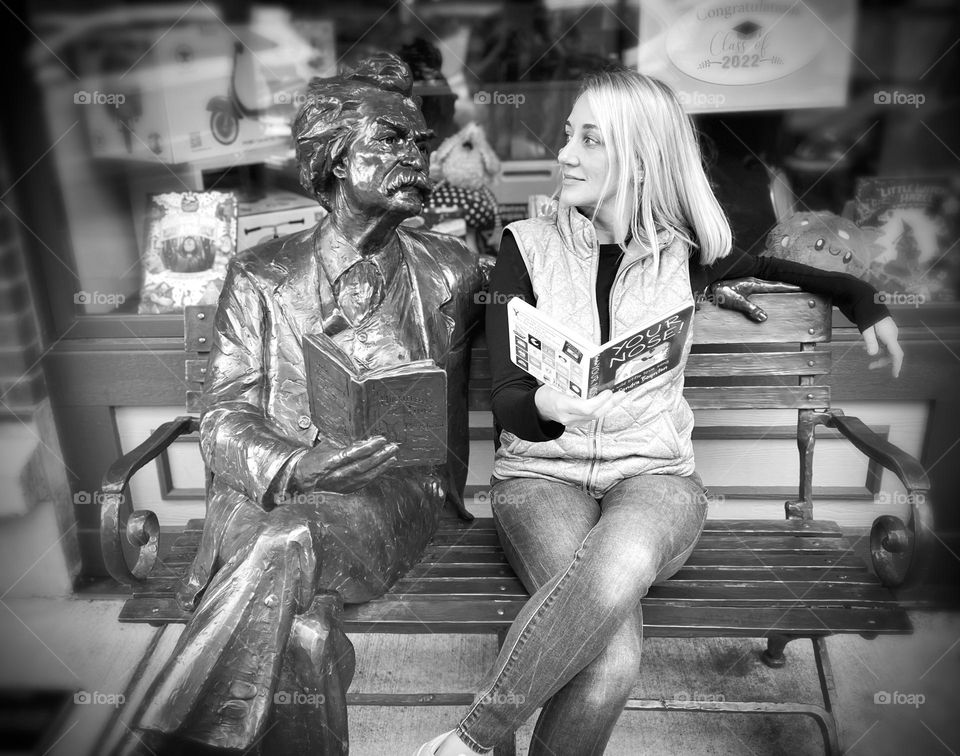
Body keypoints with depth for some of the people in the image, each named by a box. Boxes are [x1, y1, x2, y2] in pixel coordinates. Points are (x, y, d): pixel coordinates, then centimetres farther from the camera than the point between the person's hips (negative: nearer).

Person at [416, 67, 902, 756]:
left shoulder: (685, 252, 5)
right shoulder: (529, 246, 1)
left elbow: (772, 267, 29)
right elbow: (506, 402, -4)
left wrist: (864, 302, 21)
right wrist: (547, 405, -25)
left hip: (654, 473, 2)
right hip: (541, 471, -1)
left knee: (621, 560, -36)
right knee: (614, 657, -30)